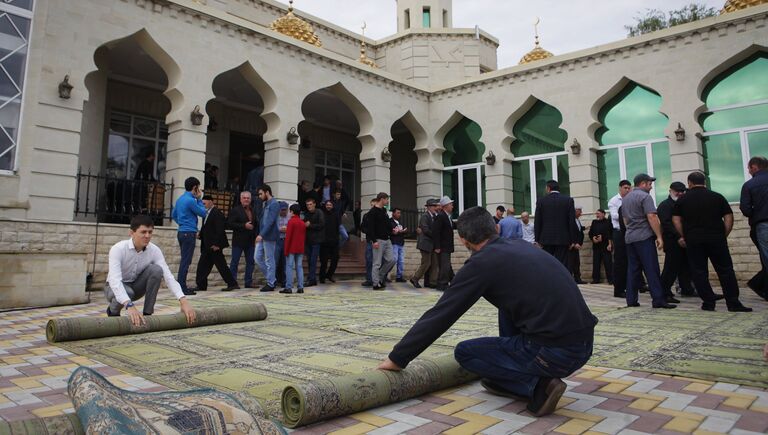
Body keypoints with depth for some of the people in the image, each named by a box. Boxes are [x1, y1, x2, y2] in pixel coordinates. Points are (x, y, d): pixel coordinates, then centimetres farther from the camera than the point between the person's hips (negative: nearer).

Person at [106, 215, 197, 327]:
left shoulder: (154, 250, -18)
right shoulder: (118, 249, -28)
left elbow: (168, 277, -26)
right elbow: (115, 280, -41)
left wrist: (183, 301, -41)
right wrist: (129, 306, -58)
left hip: (136, 286, 3)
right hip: (116, 288, -3)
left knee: (156, 269, -26)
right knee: (127, 292, -39)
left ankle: (147, 314, -14)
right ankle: (113, 312, -2)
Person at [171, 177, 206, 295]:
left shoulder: (180, 199, 13)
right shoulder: (191, 200, -16)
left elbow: (174, 215, 22)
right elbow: (203, 213, -8)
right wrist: (199, 199, -1)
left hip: (181, 232, 10)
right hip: (189, 233, -10)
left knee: (184, 260, 15)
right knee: (186, 261, -6)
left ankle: (181, 286, 20)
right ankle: (182, 288, -4)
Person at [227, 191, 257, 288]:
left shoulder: (253, 211, 14)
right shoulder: (235, 210, -4)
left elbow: (256, 224, 22)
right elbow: (229, 224, -13)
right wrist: (244, 226, -19)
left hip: (250, 241, 6)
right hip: (238, 241, -6)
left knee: (251, 262, 8)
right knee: (234, 262, 0)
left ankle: (248, 282, 16)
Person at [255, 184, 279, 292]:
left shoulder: (274, 204, -12)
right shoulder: (266, 204, 17)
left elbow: (270, 221, -21)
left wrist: (261, 235, -27)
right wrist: (260, 235, 15)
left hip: (269, 236, -9)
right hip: (262, 236, 9)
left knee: (269, 260, -1)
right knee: (258, 258, 8)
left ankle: (270, 284, 9)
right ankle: (272, 279, 18)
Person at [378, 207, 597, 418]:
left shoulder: (480, 263, -5)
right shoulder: (521, 246, 16)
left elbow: (439, 316, -3)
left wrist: (397, 358, 7)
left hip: (554, 353, -8)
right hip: (584, 343, 8)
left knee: (465, 352, 11)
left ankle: (537, 386, 0)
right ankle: (506, 380, 27)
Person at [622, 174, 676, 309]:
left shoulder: (625, 198, 17)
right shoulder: (645, 196, -8)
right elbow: (652, 217, -16)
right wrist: (659, 236, -15)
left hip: (629, 238, 8)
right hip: (644, 237, -8)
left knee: (632, 269, 7)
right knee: (652, 269, -7)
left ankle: (631, 300, 6)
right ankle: (658, 300, -8)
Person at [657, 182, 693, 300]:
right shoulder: (665, 205, -7)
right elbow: (666, 224, -18)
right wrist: (679, 236, -25)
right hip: (672, 243, -8)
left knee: (685, 268, 15)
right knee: (671, 269, -8)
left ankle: (687, 289, 28)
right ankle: (664, 294, -5)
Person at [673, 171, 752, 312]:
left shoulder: (682, 200, 4)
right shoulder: (717, 197, 6)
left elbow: (676, 220, 1)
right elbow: (729, 217, 3)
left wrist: (684, 236, 9)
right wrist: (724, 235, 9)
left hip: (694, 240, 0)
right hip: (716, 238, 1)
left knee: (699, 272, 5)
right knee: (725, 270, 6)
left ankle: (708, 302, 4)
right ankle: (733, 303, 4)